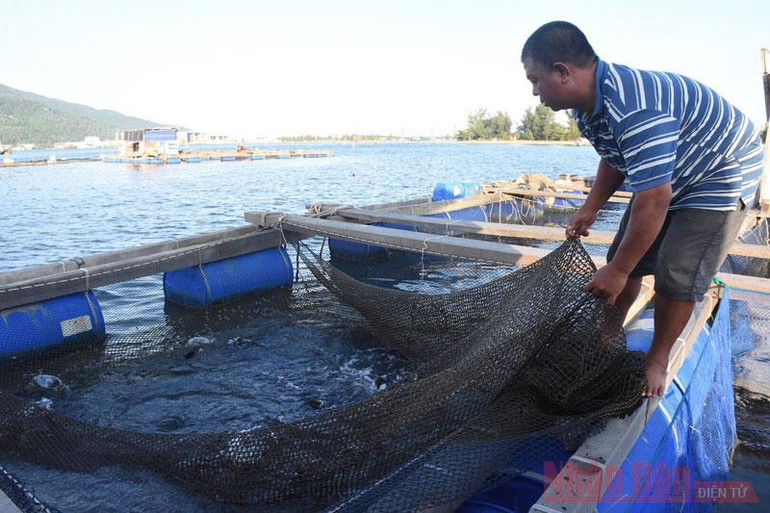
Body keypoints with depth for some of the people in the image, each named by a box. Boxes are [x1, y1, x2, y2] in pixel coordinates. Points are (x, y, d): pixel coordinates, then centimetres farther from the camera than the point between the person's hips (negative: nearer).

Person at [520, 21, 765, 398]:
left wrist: (616, 272, -29)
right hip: (666, 178, 9)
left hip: (722, 175, -9)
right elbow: (615, 158, 11)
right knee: (625, 256, 7)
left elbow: (653, 201, -38)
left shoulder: (634, 109, -39)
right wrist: (590, 209, 3)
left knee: (676, 276, -12)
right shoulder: (589, 105, -8)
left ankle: (658, 360, 8)